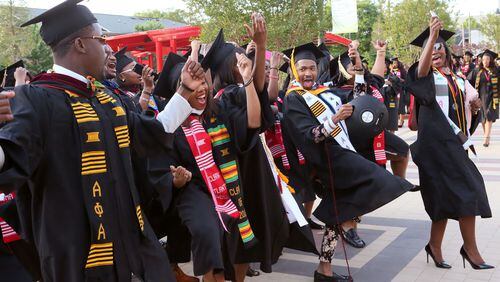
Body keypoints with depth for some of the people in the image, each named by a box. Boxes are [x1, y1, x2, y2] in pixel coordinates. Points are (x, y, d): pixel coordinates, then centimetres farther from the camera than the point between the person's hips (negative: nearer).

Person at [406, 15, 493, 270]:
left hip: (455, 141, 7)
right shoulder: (427, 76, -2)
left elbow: (470, 108, 24)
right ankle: (471, 249, -2)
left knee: (446, 197, 9)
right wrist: (432, 35, -37)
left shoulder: (458, 80, 17)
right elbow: (421, 69, -27)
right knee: (466, 192, -11)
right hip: (436, 140, -7)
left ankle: (435, 246, 20)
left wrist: (474, 105, 1)